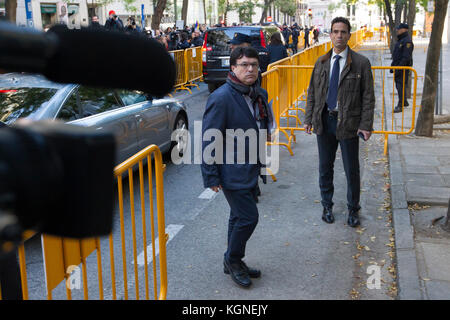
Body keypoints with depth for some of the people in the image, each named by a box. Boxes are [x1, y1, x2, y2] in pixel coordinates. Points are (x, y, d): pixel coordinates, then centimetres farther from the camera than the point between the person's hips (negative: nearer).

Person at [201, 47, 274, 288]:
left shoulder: (259, 94, 6)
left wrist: (260, 163, 16)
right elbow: (209, 141, -18)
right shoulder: (221, 98, -19)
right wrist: (211, 177, -18)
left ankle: (234, 263, 34)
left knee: (239, 217, 18)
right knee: (248, 216, -5)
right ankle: (232, 260, 19)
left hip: (250, 169, 8)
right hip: (232, 172, -8)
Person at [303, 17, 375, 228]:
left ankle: (353, 210, 24)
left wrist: (366, 125, -11)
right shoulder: (321, 62, 7)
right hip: (324, 120, 3)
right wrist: (309, 119, 4)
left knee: (351, 170, 6)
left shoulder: (361, 63, -4)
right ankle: (327, 205, 31)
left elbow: (368, 97, -5)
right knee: (325, 167, 13)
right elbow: (312, 92, 11)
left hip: (348, 122, -3)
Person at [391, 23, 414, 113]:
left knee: (401, 85, -10)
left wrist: (398, 68, -24)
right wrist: (393, 66, 21)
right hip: (397, 67, 10)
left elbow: (406, 58, -22)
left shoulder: (407, 41, -16)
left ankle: (400, 106, -8)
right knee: (398, 85, 16)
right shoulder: (400, 40, 16)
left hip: (403, 67, -10)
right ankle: (404, 102, 29)